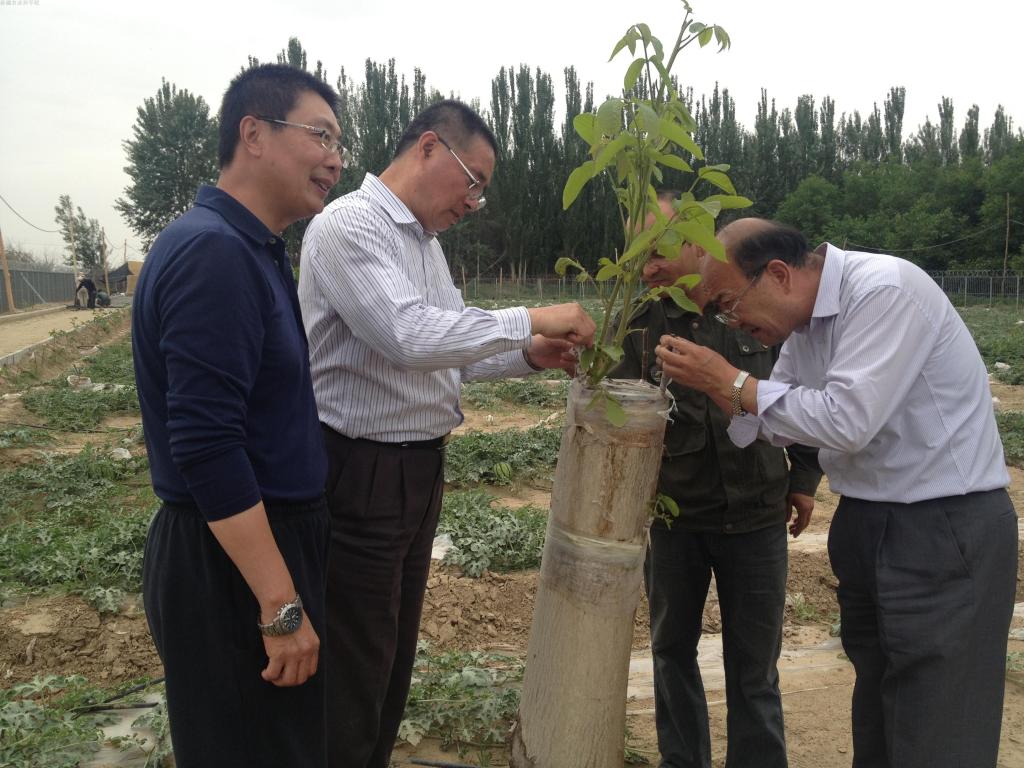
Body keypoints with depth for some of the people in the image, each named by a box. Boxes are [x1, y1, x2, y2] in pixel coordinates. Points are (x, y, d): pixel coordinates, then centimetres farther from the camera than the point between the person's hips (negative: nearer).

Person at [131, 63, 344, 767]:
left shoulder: (254, 250, 11)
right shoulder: (213, 252, -20)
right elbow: (207, 447, -26)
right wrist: (282, 607, -23)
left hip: (274, 539, 9)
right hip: (231, 561, -9)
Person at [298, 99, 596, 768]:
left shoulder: (426, 241, 13)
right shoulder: (349, 225, -16)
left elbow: (450, 351, 15)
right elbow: (409, 338, -29)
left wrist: (529, 356, 0)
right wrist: (530, 321, -23)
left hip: (421, 468, 9)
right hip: (361, 474, -9)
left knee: (396, 655, 22)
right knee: (356, 669, 5)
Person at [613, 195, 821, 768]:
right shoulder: (640, 320, -6)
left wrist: (805, 475, 6)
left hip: (756, 515, -1)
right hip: (673, 514, 2)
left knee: (754, 666, 11)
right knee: (673, 649, 17)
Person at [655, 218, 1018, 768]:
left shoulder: (885, 291, -20)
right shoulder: (804, 316, 6)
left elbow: (847, 421, -27)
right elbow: (778, 418, 10)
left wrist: (730, 381, -20)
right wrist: (711, 386, -7)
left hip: (946, 531, -8)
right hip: (865, 525, 8)